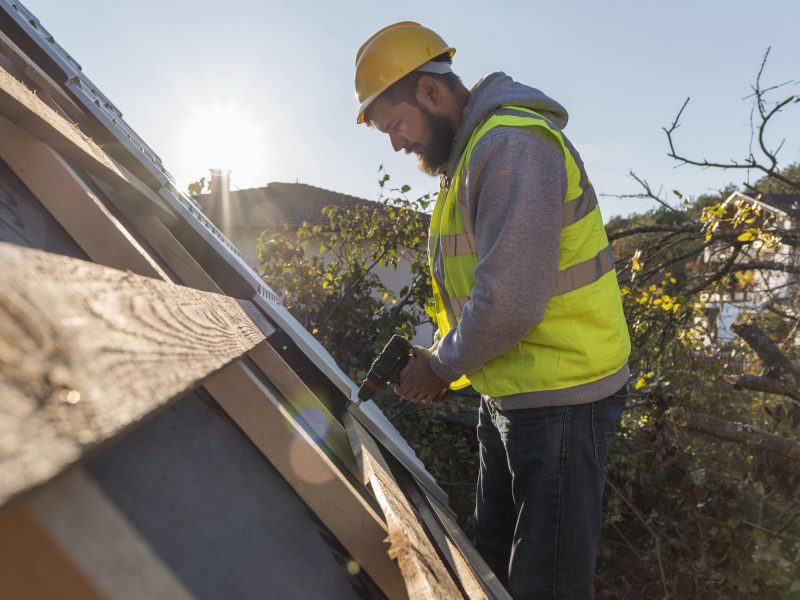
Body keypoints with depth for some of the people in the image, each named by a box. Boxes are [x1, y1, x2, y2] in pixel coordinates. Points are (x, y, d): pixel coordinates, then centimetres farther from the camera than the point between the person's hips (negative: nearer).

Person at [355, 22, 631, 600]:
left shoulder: (512, 145, -20)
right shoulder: (471, 152, 13)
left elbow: (511, 303, -27)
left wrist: (442, 366, -11)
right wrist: (440, 356, 6)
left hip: (561, 399, -10)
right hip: (509, 392, 10)